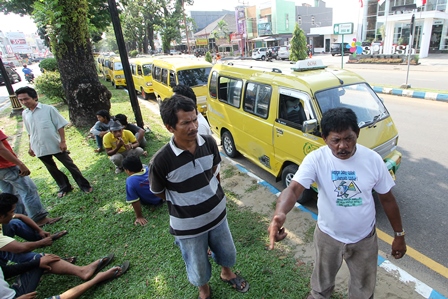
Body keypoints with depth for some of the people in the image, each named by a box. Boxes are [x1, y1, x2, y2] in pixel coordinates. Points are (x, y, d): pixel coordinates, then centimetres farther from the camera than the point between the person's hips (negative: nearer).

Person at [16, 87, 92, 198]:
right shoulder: (25, 114, 6)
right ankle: (64, 187, 31)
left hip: (56, 145, -5)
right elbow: (30, 132, 16)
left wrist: (63, 141, -14)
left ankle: (84, 185, 13)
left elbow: (60, 126, -9)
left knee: (70, 165, 2)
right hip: (40, 148, 5)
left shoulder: (48, 109, -10)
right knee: (52, 169, 15)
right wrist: (31, 147, 17)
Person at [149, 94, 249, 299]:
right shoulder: (161, 161, -28)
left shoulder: (209, 143, -16)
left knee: (228, 253, 27)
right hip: (188, 227, -3)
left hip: (217, 215, 4)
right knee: (199, 269, 21)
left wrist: (212, 195, 9)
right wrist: (185, 203, 2)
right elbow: (158, 192, -8)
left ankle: (226, 274, 62)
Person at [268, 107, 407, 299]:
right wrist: (280, 213, -59)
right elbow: (294, 189, -38)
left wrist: (399, 235, 3)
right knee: (323, 278, 27)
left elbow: (387, 199, -4)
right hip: (328, 235, 0)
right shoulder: (315, 159, -25)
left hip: (365, 238, 1)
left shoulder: (373, 160, -18)